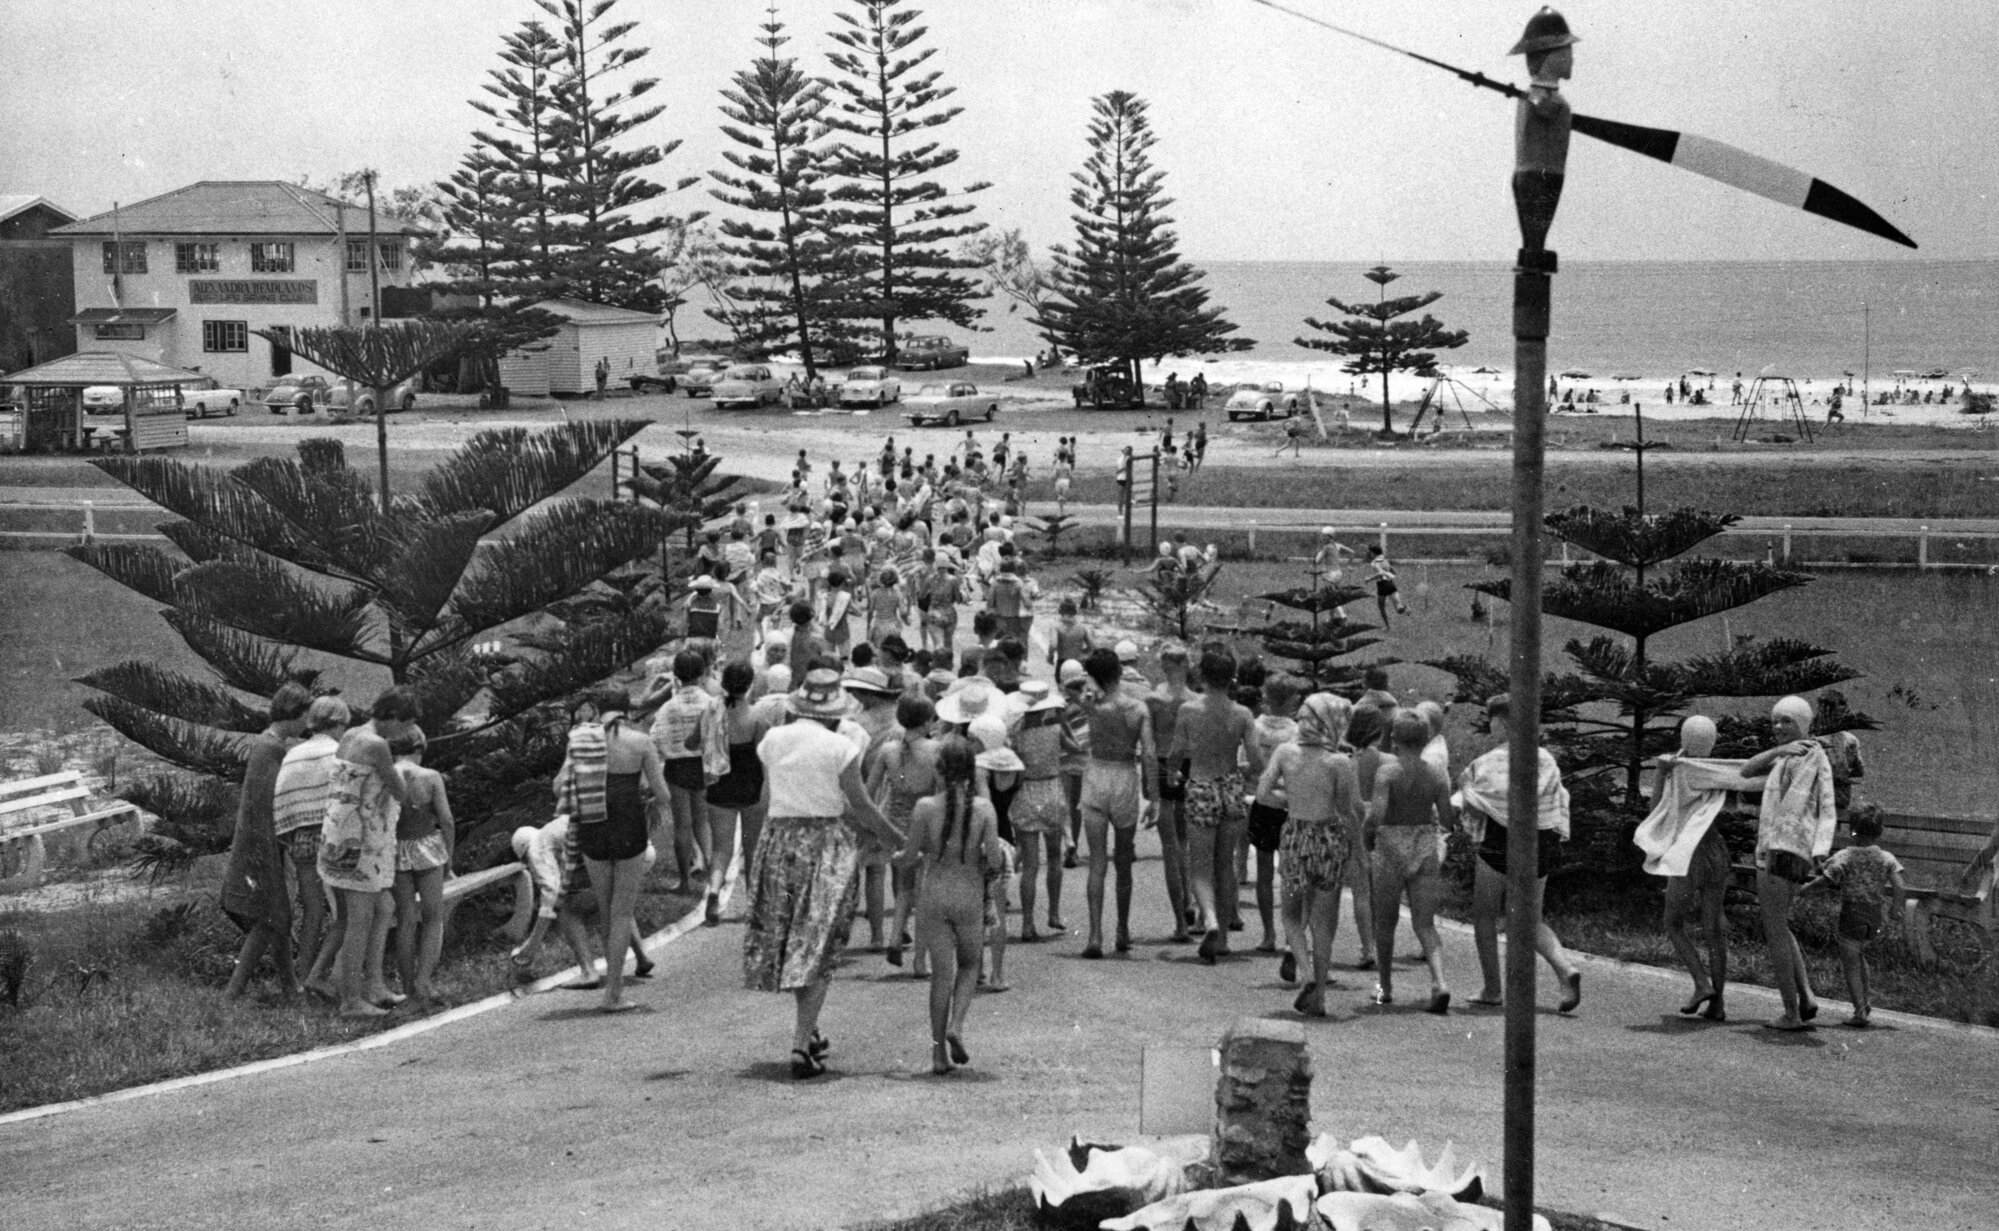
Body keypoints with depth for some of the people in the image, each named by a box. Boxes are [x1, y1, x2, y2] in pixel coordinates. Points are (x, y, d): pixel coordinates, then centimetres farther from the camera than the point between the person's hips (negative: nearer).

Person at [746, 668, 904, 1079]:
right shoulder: (840, 747, -10)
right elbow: (861, 807, -8)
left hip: (779, 841, 4)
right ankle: (801, 1045, -6)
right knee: (818, 949, 1)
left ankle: (808, 1032, 28)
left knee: (788, 939, 19)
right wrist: (900, 840, 6)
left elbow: (777, 792, 9)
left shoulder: (773, 740, 2)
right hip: (828, 841, -4)